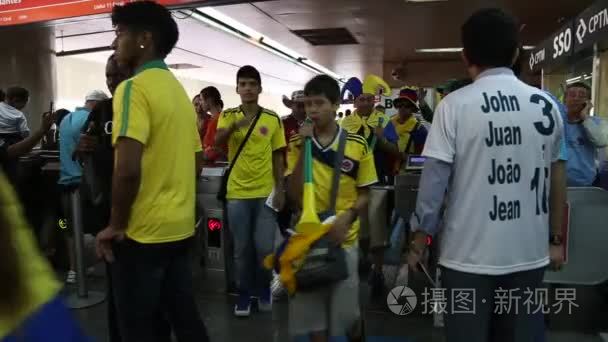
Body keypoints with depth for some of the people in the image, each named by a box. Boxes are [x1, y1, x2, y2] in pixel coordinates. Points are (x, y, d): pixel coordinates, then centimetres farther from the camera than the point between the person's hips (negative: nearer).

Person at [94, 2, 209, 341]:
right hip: (181, 227, 8)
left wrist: (116, 225, -12)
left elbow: (128, 169, -25)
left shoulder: (134, 87, -14)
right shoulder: (179, 90, 12)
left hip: (142, 232, -8)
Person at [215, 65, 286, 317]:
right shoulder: (228, 116, 0)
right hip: (237, 193, 0)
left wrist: (280, 189, 2)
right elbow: (217, 141, -19)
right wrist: (234, 126, -39)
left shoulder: (273, 119, 2)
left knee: (264, 247, 3)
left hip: (266, 192, 0)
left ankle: (264, 290, 28)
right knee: (242, 248, 9)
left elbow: (278, 156, 6)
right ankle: (244, 294, 27)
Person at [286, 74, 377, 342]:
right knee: (311, 309, 10)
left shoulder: (358, 145, -5)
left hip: (344, 238, -1)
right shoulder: (298, 144, -1)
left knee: (345, 310, 8)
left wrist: (348, 216, -17)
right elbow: (295, 195, -9)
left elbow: (365, 194, 2)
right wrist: (303, 149, -15)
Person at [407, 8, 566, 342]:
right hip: (530, 253, 4)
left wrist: (418, 240, -1)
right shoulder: (547, 106, 2)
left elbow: (433, 181, -11)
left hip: (470, 253, -3)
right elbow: (556, 179, 9)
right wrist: (555, 239, 19)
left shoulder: (455, 105, -10)